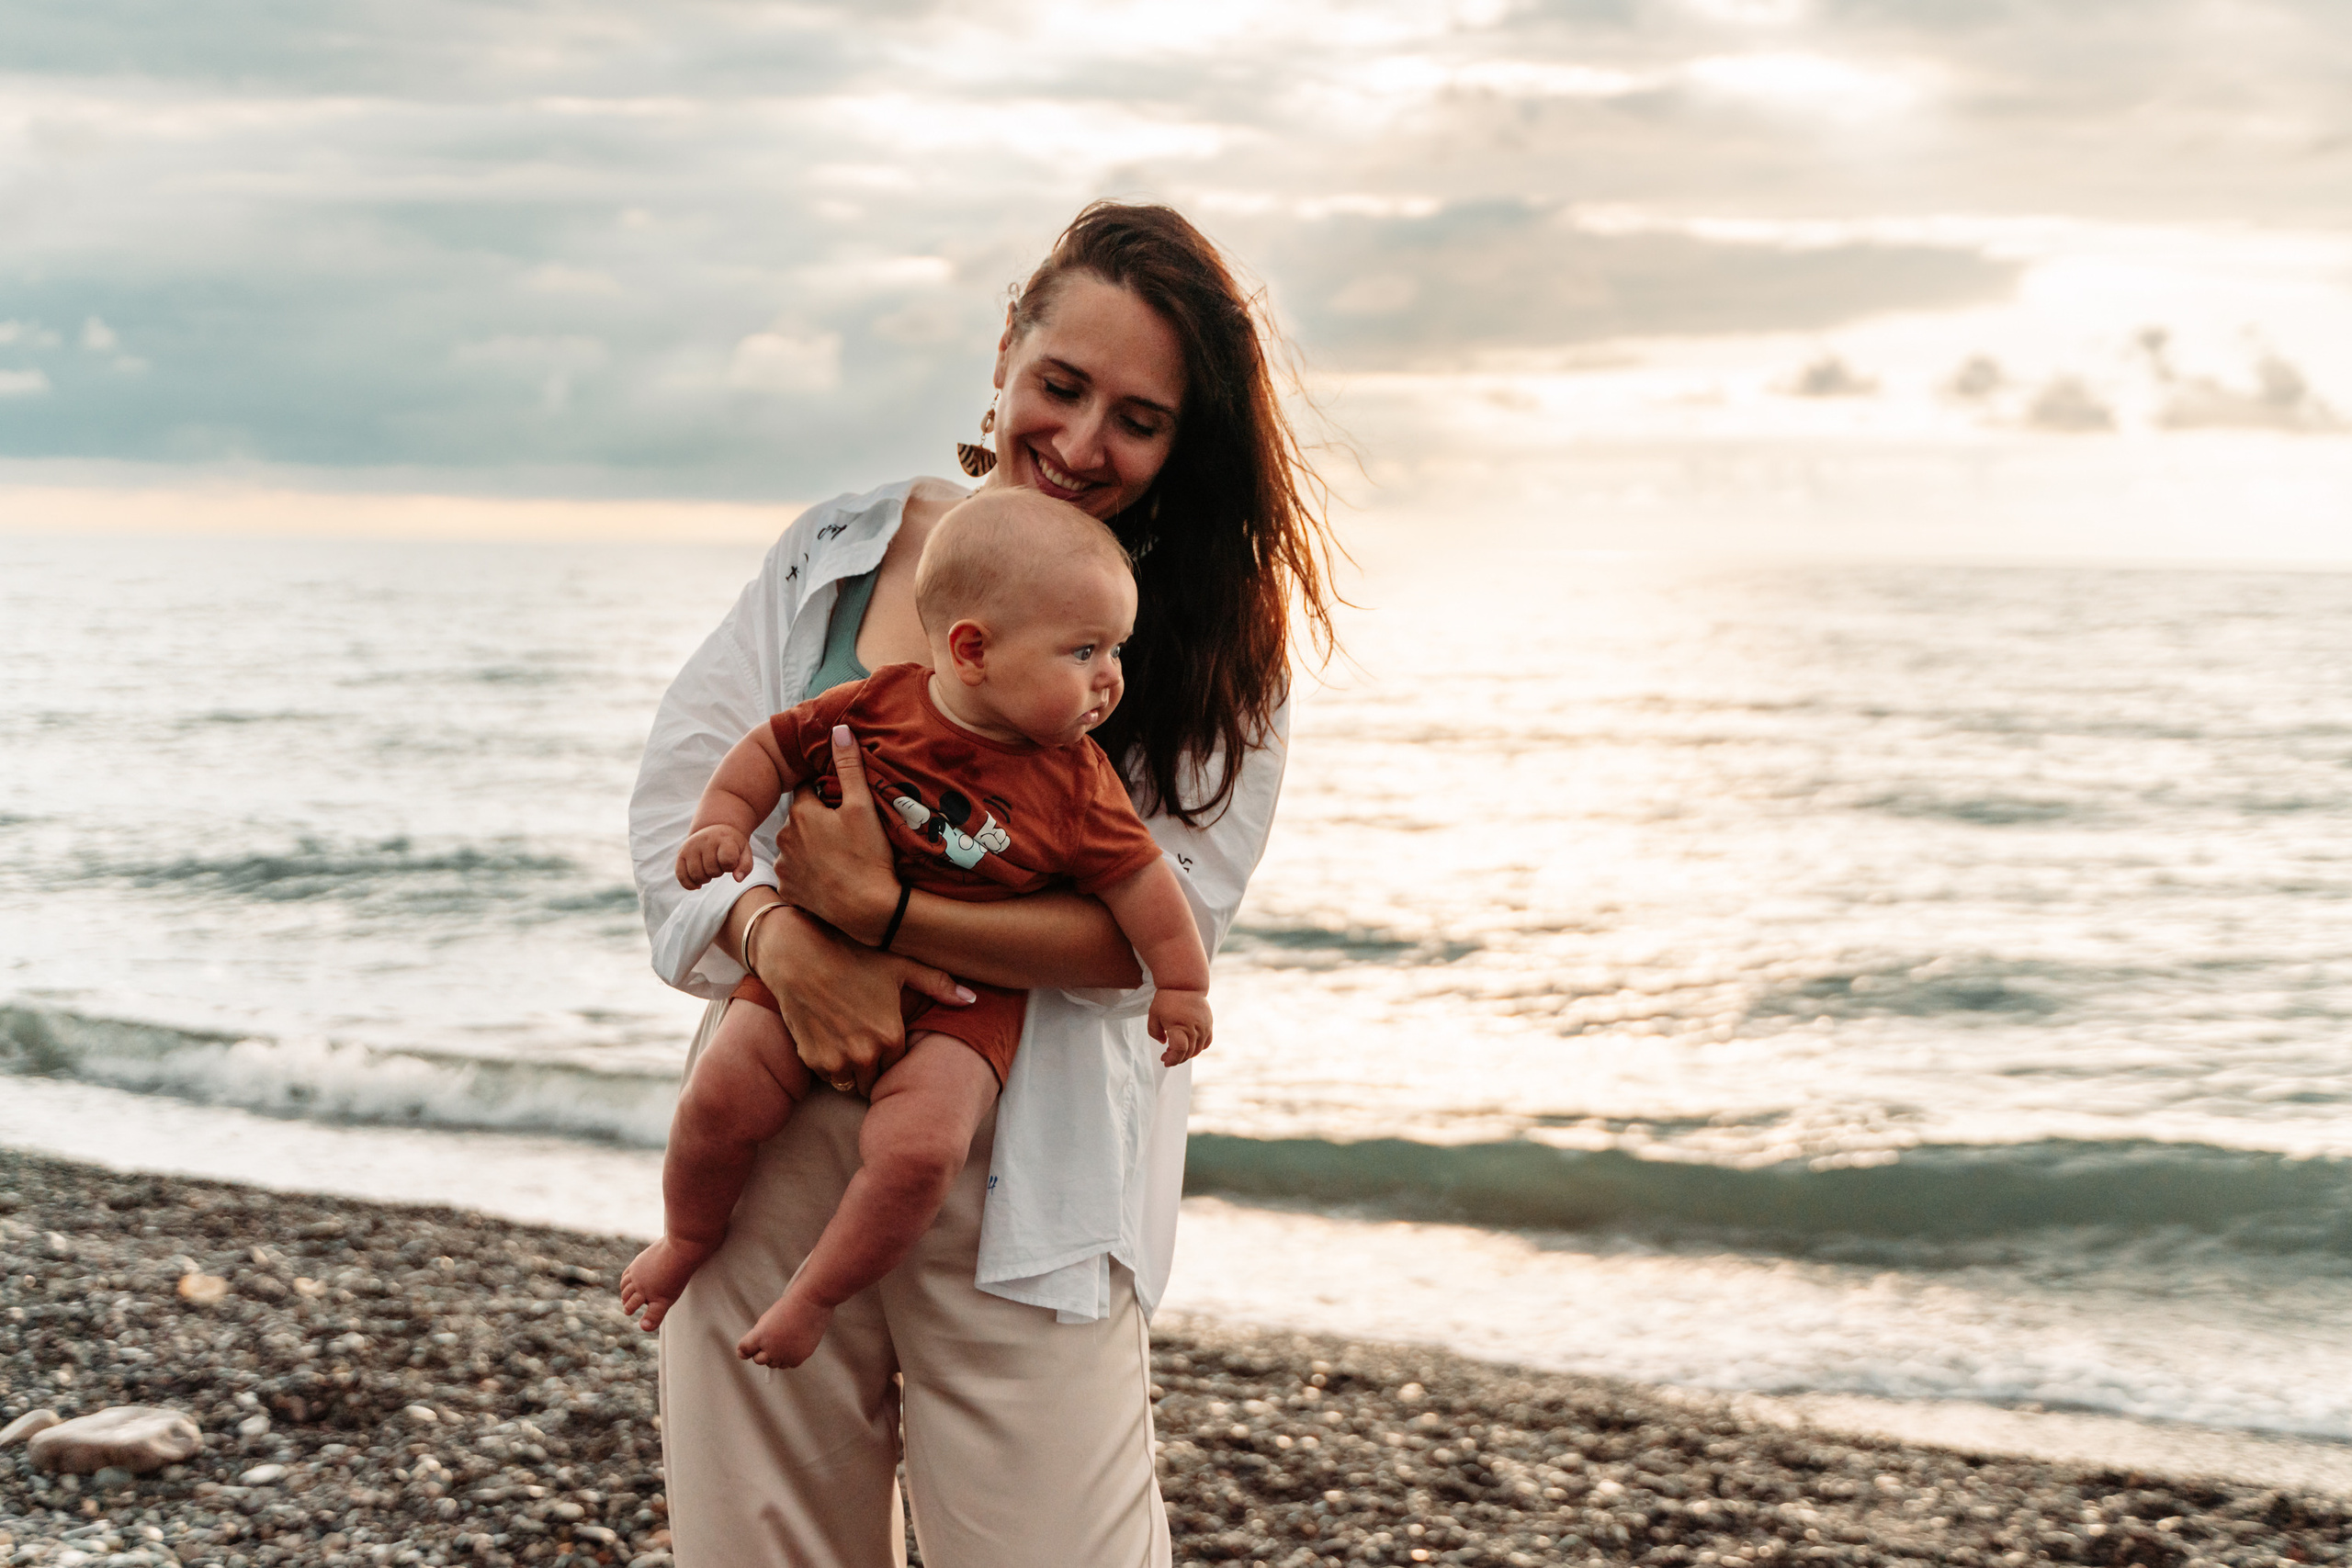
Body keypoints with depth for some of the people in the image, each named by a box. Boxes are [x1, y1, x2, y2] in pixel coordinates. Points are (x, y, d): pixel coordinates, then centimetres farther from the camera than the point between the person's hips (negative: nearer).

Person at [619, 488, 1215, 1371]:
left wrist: (1181, 985, 1)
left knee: (919, 1148, -24)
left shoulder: (1073, 785, -8)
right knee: (721, 1098, -11)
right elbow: (773, 747, 4)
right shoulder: (876, 708, -8)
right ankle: (689, 1241, 20)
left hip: (960, 1003, -1)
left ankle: (814, 1296, -1)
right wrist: (723, 824, -9)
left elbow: (1138, 880, -1)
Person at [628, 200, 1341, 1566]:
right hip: (776, 1141, 3)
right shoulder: (842, 552, 7)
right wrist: (785, 937, -18)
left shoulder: (1219, 644, -1)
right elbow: (682, 787, 3)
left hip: (1026, 1180, -2)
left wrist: (880, 910, -22)